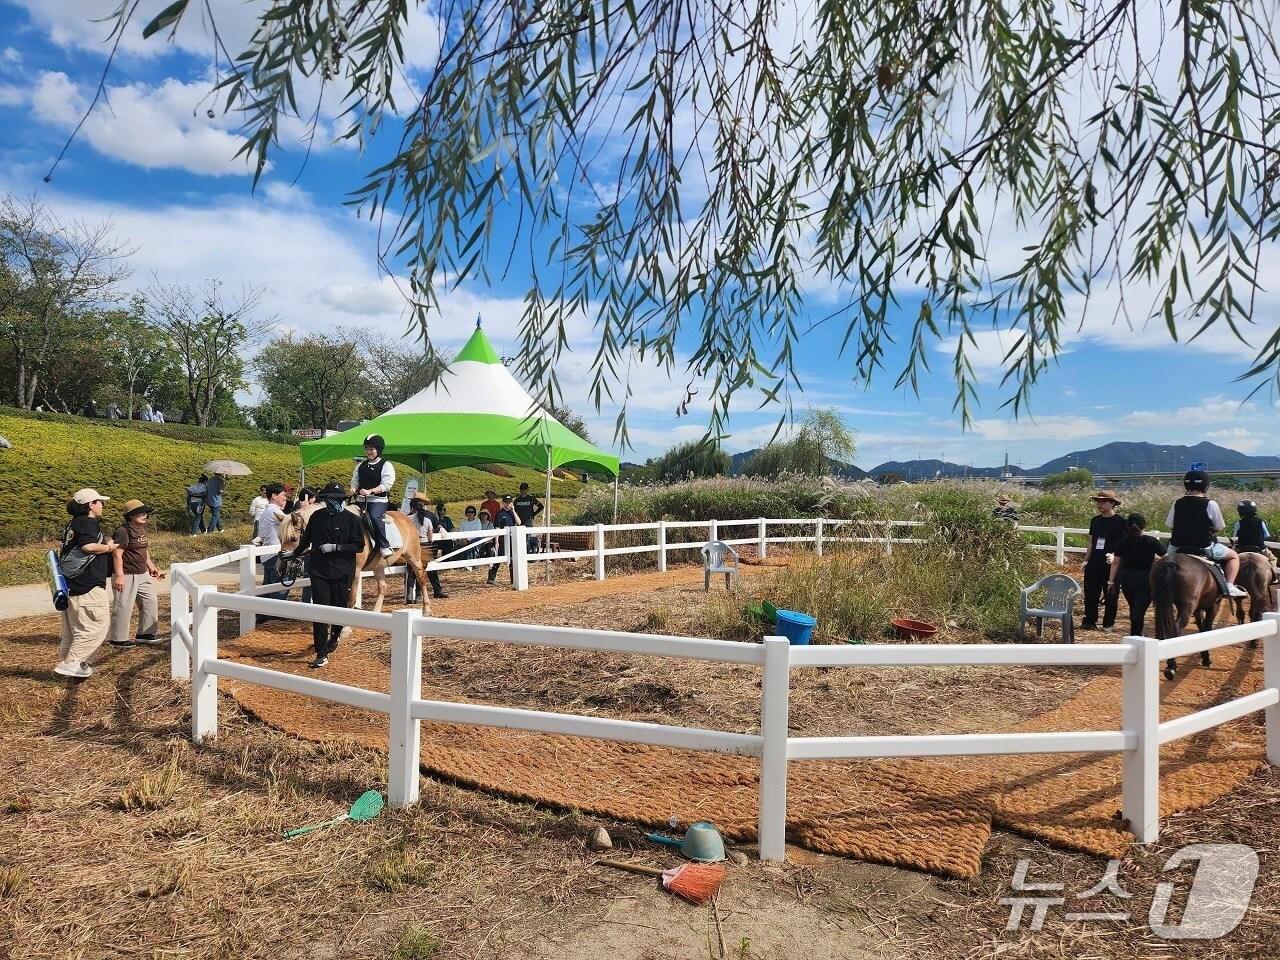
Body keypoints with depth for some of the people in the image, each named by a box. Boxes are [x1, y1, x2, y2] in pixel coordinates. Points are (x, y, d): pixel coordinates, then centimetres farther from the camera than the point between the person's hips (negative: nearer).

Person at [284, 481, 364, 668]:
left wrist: (335, 547, -17)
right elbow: (306, 539, 21)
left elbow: (359, 546, -9)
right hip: (319, 572, 2)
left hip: (342, 574, -2)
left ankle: (334, 636, 42)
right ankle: (322, 654, -2)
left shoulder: (351, 519, -6)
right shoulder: (317, 516, 5)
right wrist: (294, 554, 30)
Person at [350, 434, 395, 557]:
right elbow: (355, 481, 20)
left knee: (374, 517, -31)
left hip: (378, 500, -6)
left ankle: (384, 546, -21)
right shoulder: (361, 465, 18)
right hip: (360, 500, 6)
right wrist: (353, 489, -4)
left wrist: (370, 491, -23)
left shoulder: (386, 465, -1)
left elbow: (386, 485, -10)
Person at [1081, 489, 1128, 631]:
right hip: (1094, 564, 5)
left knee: (1110, 595, 5)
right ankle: (1089, 621, 10)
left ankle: (1108, 624, 14)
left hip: (1111, 565, -5)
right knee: (1090, 593, 3)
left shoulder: (1120, 522, -6)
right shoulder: (1095, 521, 10)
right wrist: (1086, 560, 12)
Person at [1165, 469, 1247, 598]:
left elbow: (1171, 527, 3)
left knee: (1166, 556, 35)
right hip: (1204, 548, -3)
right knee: (1234, 556, 21)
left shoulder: (1177, 503, 0)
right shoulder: (1210, 504, -9)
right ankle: (1230, 586, 8)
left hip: (1177, 547, 3)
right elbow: (1217, 529, -2)